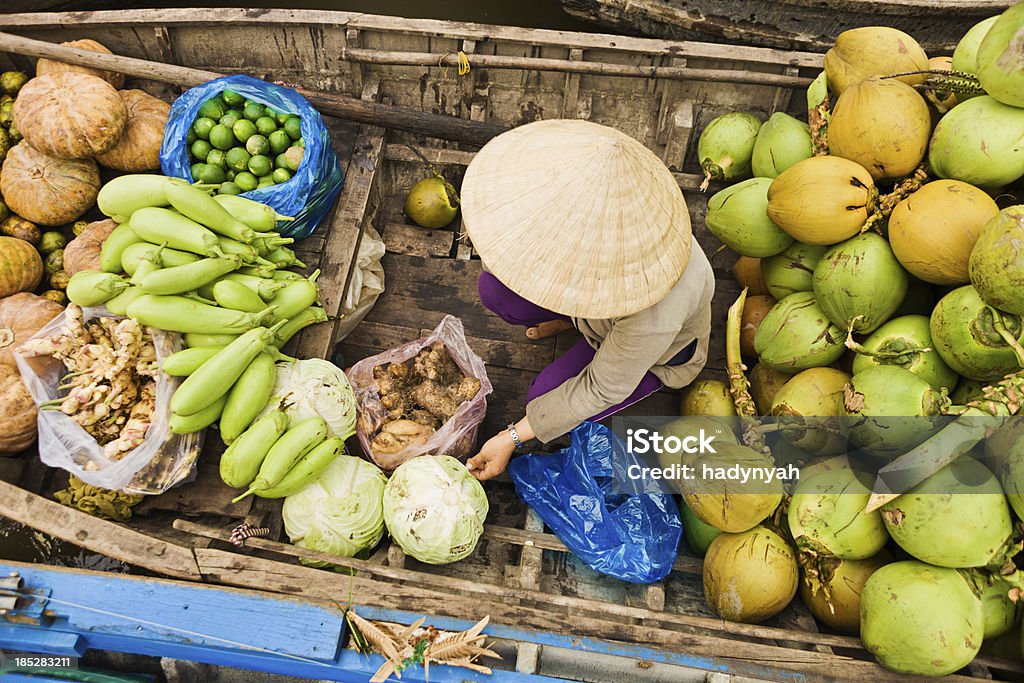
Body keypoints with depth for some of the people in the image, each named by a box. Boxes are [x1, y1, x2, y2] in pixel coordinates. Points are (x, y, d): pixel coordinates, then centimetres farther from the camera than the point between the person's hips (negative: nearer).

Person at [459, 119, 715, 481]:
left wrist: (512, 437, -24)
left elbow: (602, 390, -28)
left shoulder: (654, 315, -46)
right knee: (495, 287, -18)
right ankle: (572, 318, 13)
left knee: (545, 397, -17)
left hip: (661, 355, -4)